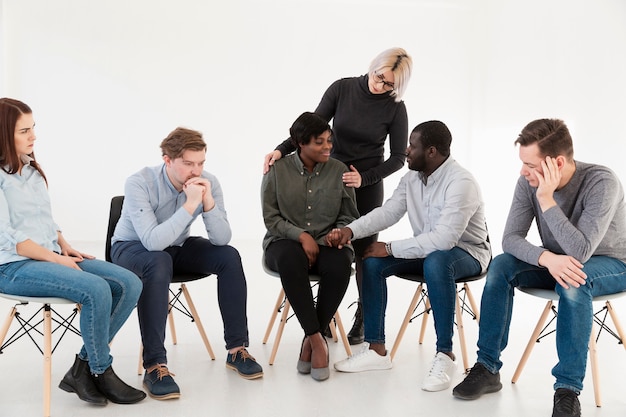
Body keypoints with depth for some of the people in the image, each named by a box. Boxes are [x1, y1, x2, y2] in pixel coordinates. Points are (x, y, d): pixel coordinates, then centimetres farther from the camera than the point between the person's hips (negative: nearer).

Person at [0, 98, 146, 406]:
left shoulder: (33, 170, 15)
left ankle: (83, 368, -6)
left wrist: (66, 247, 3)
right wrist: (59, 260, -16)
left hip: (52, 256, 8)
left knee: (130, 284, -10)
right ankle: (101, 373, -8)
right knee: (96, 290, -30)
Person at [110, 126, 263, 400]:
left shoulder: (208, 183, -17)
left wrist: (209, 203, -36)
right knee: (159, 262, -38)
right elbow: (153, 241, -39)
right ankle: (154, 365, -32)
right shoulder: (139, 183, -29)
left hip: (177, 246, 5)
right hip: (132, 248, -4)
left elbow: (222, 239, -21)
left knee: (229, 257, -19)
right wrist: (189, 205, -42)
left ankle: (237, 348, -7)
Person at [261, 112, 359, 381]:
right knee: (290, 259, -39)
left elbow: (349, 217, 9)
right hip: (286, 241, -1)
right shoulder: (278, 170, 0)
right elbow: (271, 217, -1)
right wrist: (301, 235, -16)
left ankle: (310, 340, -20)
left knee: (340, 265, -35)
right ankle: (317, 339, -30)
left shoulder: (339, 171, 4)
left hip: (327, 243, 1)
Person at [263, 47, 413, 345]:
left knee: (363, 251, 3)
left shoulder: (395, 107, -9)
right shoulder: (342, 88, -7)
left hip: (367, 186, -1)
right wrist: (281, 150, -20)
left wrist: (364, 178, -16)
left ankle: (363, 320, 16)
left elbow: (398, 158, -4)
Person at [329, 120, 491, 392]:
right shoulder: (411, 178, -1)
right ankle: (376, 349, -6)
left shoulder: (461, 182, -27)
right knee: (372, 262, -12)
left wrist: (391, 248, -29)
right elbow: (388, 212, -4)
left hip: (466, 252, -8)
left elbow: (444, 239, -34)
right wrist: (350, 230, -21)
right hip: (428, 249, 8)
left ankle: (445, 355, -28)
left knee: (435, 263, -41)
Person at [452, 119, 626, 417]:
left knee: (574, 280, -38)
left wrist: (546, 199, -40)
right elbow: (510, 238, -19)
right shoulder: (528, 183, -17)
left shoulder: (601, 182, -30)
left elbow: (580, 252, -36)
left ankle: (568, 389, -28)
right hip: (554, 263, 5)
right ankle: (487, 368, -13)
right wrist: (547, 258, -38)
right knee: (500, 266, -21)